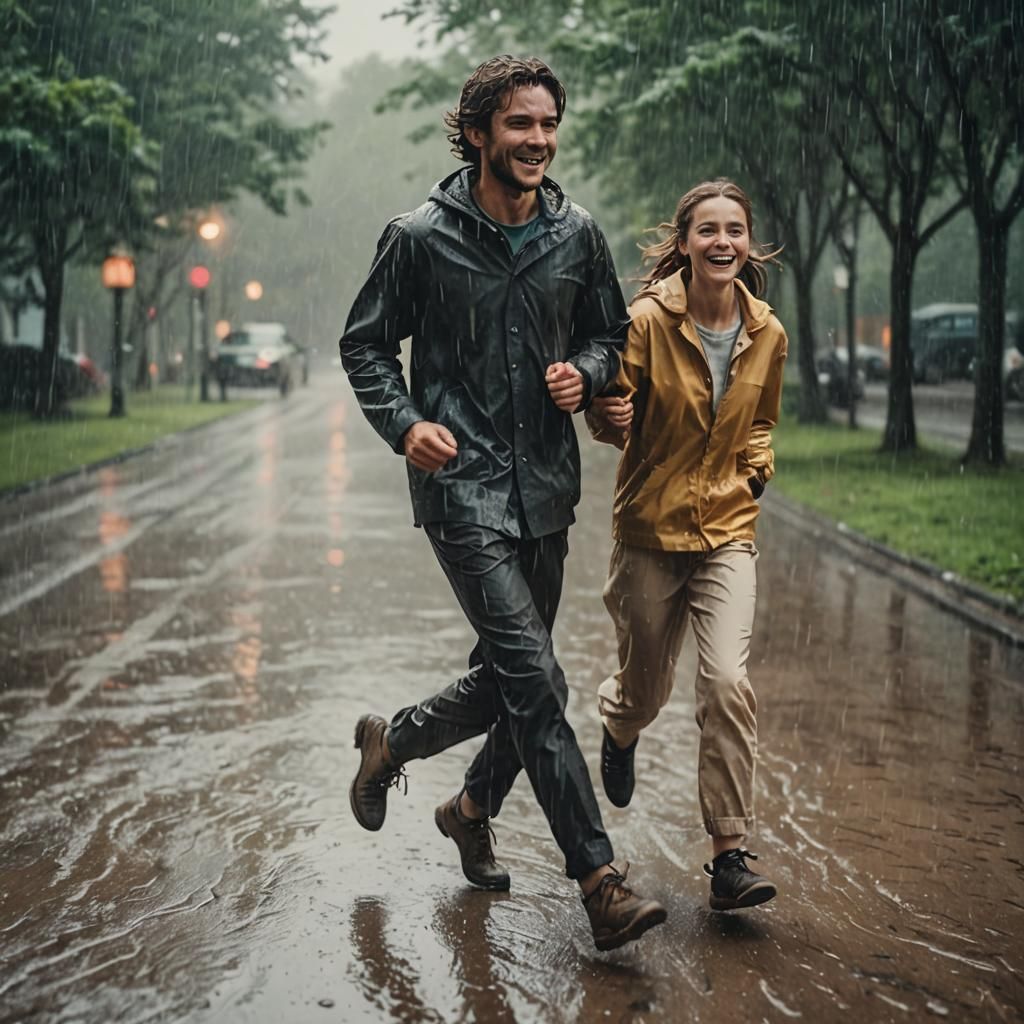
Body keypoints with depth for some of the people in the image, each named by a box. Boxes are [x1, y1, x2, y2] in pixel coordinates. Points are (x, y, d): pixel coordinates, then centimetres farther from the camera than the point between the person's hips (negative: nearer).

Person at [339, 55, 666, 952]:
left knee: (508, 677, 15)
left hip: (546, 488, 5)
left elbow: (610, 334, 18)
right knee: (537, 682, -12)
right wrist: (406, 423, -13)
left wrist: (584, 373, -4)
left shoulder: (577, 235, 6)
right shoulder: (421, 238, -5)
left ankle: (393, 743, 43)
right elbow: (365, 345, 4)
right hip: (463, 484, -5)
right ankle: (599, 878, -5)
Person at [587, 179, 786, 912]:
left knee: (728, 679, -15)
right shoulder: (650, 321, -12)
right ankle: (620, 730, 52)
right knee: (647, 688, 12)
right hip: (651, 526, -1)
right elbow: (611, 419, -6)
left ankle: (731, 853, -6)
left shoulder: (767, 335, 1)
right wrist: (610, 418, -28)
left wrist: (755, 469, 3)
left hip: (727, 529, 2)